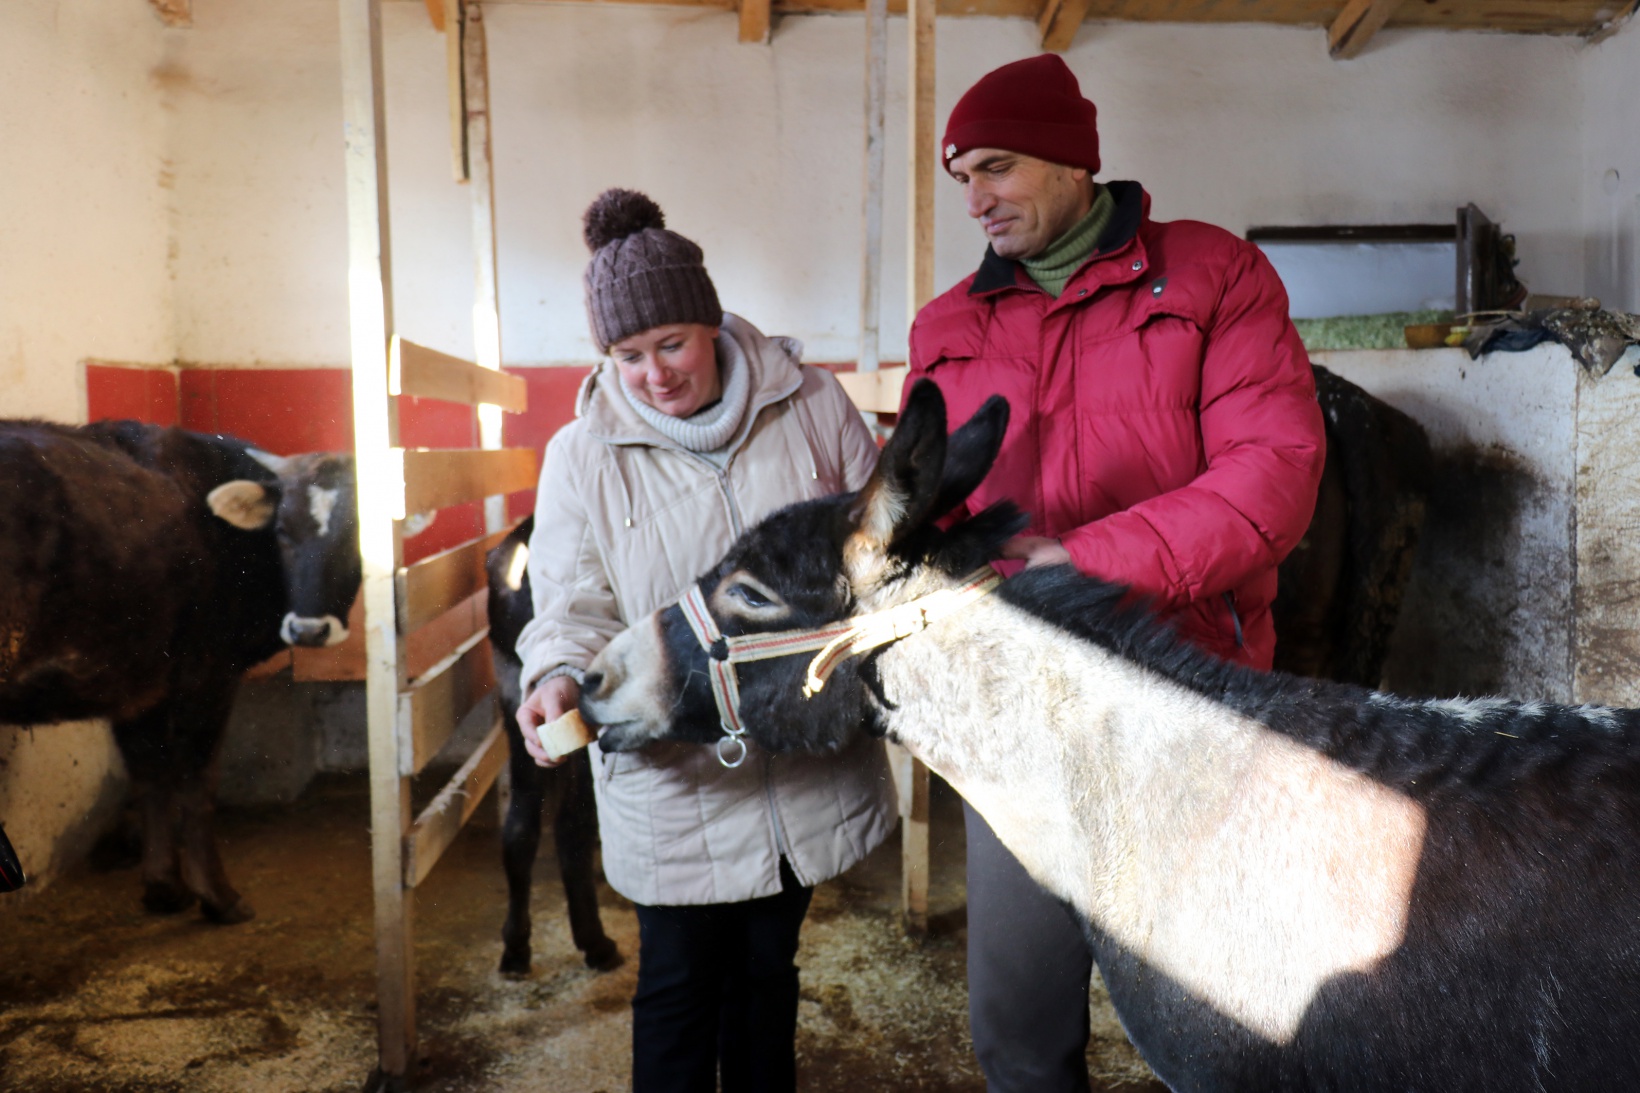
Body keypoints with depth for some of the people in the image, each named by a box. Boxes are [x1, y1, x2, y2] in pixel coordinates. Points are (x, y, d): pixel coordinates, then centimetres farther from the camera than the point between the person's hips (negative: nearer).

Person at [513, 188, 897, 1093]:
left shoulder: (811, 404, -2)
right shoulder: (582, 456, -4)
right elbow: (574, 604, -4)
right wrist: (560, 676, -24)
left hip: (808, 768, 2)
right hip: (673, 777, -2)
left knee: (768, 966, 20)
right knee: (680, 982, 10)